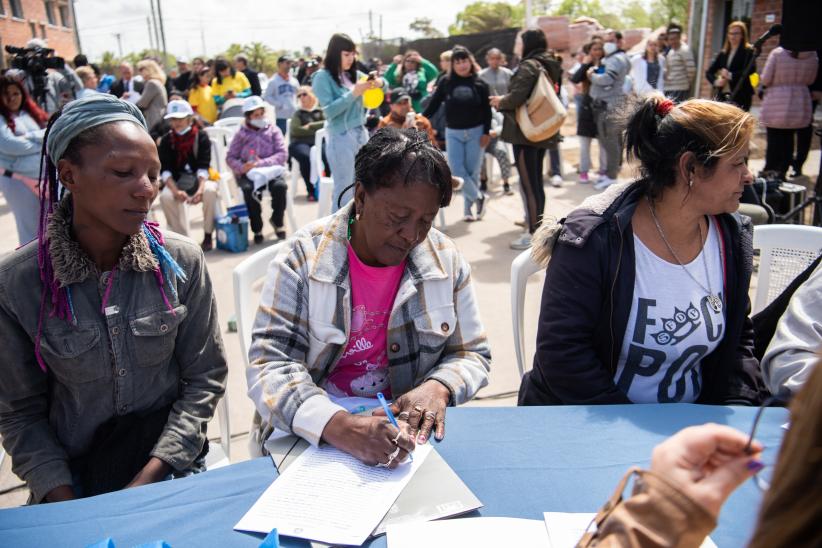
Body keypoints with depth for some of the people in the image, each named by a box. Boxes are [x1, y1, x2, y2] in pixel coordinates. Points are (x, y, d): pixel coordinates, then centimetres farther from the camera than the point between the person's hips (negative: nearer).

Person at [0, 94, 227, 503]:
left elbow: (205, 378, -3)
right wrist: (66, 502, -11)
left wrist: (149, 478, -10)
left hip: (171, 469, 0)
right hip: (71, 476, 1)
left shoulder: (181, 262, -8)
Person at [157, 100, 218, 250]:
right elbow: (164, 170, -8)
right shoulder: (166, 140, 1)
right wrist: (176, 191, -26)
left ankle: (208, 236, -18)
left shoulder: (201, 137, -3)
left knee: (210, 191, -34)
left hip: (200, 179, -1)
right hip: (177, 182, 1)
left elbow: (203, 166, -14)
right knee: (165, 196, -30)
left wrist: (200, 189, -31)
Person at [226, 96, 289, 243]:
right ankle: (257, 228, -15)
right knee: (249, 189, -33)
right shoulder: (241, 134, 12)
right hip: (248, 173, 0)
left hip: (270, 170, 0)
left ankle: (278, 221, -5)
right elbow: (230, 157, 8)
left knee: (280, 185, -32)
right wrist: (241, 167, -16)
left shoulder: (273, 130, 10)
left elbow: (283, 154, -1)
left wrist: (261, 163, -15)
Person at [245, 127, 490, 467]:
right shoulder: (303, 257, -10)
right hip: (311, 435, -1)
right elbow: (270, 365, -16)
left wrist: (438, 387, -17)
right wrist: (338, 426, -34)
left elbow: (472, 354, 7)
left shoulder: (446, 260, -1)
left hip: (410, 428, 2)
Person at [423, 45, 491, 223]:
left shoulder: (479, 84, 0)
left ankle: (469, 207, 17)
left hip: (475, 132, -1)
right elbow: (434, 104, 3)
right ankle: (479, 197, 11)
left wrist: (486, 132, -6)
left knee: (472, 171, 3)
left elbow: (486, 111, 1)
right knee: (457, 170, -7)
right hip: (453, 133, 1)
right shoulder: (446, 82, 1)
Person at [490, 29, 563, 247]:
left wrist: (500, 101, -3)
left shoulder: (528, 66, -14)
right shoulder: (550, 66, 13)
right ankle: (536, 222, 33)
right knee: (536, 181, 20)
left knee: (528, 183, -5)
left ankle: (534, 234, -2)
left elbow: (516, 97, -25)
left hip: (525, 133, -9)